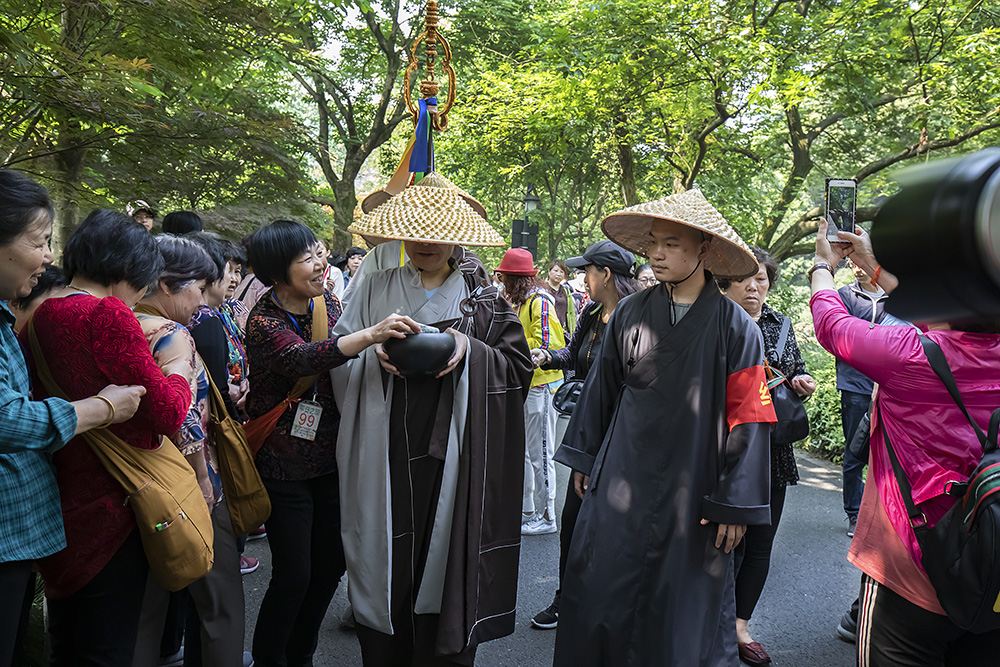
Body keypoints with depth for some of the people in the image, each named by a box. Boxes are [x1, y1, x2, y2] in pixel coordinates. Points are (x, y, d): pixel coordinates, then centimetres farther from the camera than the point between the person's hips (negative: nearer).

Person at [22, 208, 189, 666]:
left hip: (55, 504, 8)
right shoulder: (107, 315, -19)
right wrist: (178, 365, 1)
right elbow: (167, 412, -19)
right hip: (108, 505, -8)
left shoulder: (38, 317, 4)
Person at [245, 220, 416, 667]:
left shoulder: (327, 304, 3)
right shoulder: (264, 321, -15)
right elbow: (301, 359, -37)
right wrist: (370, 335, -51)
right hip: (283, 465, -6)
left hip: (329, 457, 6)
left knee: (330, 564, 13)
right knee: (293, 575, -1)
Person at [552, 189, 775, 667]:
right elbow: (601, 389, 12)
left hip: (692, 489, -2)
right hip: (621, 480, 3)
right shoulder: (629, 314, 2)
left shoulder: (735, 326, -7)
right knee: (599, 589, 7)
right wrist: (583, 457, 15)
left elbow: (747, 418, -7)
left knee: (687, 606, 9)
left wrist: (735, 504, -8)